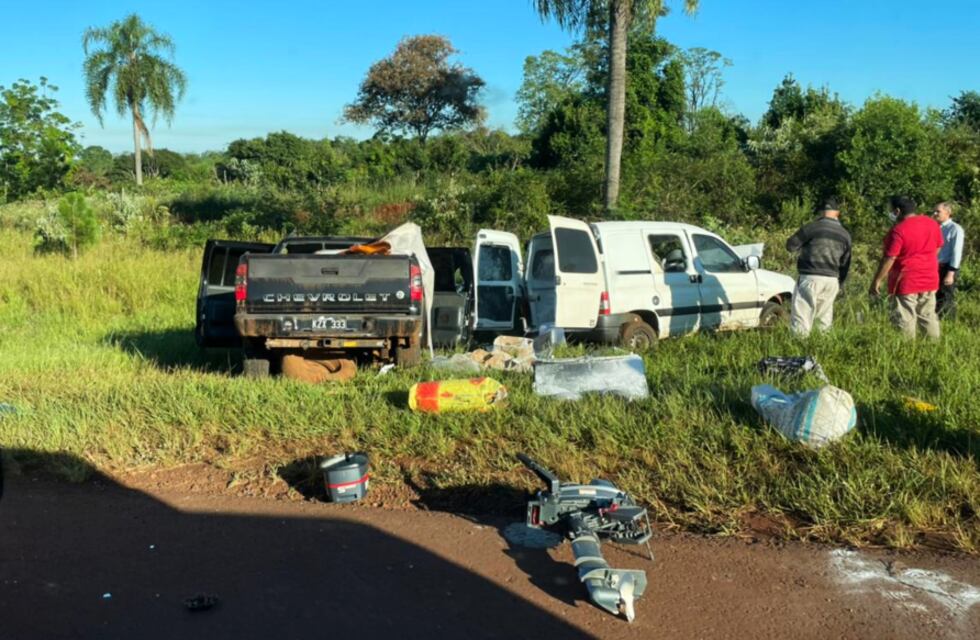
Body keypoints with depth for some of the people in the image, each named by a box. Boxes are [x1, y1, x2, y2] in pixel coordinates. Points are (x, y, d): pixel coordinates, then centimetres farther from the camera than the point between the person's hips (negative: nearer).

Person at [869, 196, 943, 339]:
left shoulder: (898, 230, -18)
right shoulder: (932, 223, 5)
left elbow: (889, 258, -18)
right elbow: (938, 247, 16)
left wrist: (877, 281, -13)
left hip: (906, 282, -7)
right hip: (929, 280, 7)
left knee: (905, 321, -1)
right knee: (928, 316, 16)